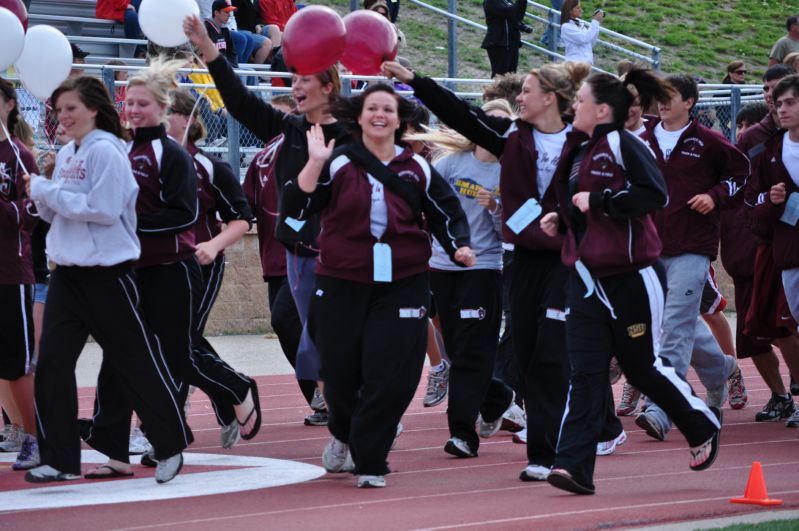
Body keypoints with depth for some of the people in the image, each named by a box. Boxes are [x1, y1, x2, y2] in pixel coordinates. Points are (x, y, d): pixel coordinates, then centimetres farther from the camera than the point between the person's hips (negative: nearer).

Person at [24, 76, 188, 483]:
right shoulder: (66, 155, 11)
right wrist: (42, 196, -3)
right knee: (52, 363, -1)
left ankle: (171, 446, 18)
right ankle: (60, 459, 4)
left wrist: (47, 191, -16)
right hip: (67, 273, 8)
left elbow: (105, 209, -20)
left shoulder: (105, 150, -12)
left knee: (136, 362, 3)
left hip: (107, 274, -7)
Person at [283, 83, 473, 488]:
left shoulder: (417, 169, 5)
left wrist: (459, 246, -3)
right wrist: (314, 163, -19)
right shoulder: (338, 163, -1)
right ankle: (344, 434, 37)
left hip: (401, 286, 1)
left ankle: (369, 462, 4)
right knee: (339, 373, 4)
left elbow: (446, 213, 14)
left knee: (391, 376, -9)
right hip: (341, 284, 0)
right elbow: (296, 207, -8)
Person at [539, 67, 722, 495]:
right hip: (587, 277, 7)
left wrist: (598, 200, -23)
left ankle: (704, 426, 30)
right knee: (585, 372, -4)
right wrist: (561, 220, 6)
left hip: (632, 275, -7)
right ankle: (575, 467, -10)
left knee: (642, 365, 5)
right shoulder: (579, 150, 13)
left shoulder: (623, 145, -13)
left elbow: (655, 195, -24)